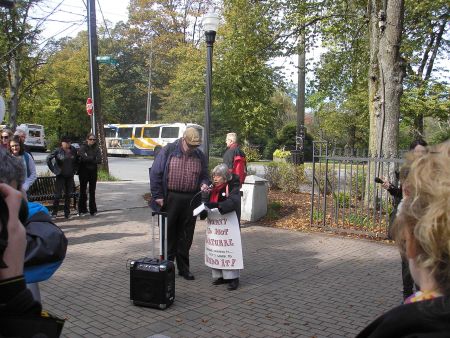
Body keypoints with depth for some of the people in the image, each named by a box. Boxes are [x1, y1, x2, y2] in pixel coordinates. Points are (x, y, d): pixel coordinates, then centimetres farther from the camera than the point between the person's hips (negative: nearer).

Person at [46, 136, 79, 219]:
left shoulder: (73, 150, 3)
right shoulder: (58, 151, -8)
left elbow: (77, 161, 17)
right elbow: (48, 159, -5)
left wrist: (75, 169, 10)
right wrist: (54, 169, -6)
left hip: (70, 176, 4)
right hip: (61, 176, -4)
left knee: (68, 194, 9)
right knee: (58, 194, -6)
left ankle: (67, 213, 16)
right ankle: (54, 213, 1)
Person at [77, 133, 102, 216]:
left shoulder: (96, 149, 6)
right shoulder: (83, 148, -2)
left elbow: (99, 160, -7)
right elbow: (83, 158, -19)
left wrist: (88, 159, -12)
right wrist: (93, 158, -10)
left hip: (93, 172, 2)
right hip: (84, 172, -2)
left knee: (92, 191, 6)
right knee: (83, 191, 2)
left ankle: (93, 210, 11)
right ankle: (82, 210, 10)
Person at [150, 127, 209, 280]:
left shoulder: (199, 155, 8)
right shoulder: (168, 151, -3)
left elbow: (204, 175, 17)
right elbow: (155, 174, -4)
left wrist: (203, 184, -6)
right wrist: (157, 196, -8)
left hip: (191, 200, 3)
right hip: (170, 198, -3)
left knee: (186, 235, 9)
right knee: (168, 233, 4)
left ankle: (183, 267, 21)